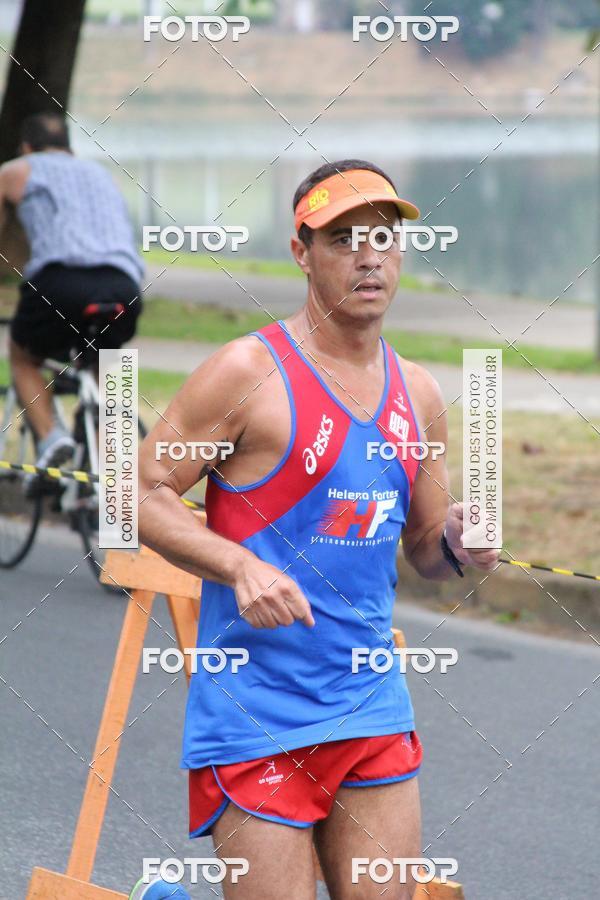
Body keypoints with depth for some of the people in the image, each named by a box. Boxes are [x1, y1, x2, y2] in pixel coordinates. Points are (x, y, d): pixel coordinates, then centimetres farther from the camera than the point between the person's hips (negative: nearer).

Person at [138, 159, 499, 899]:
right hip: (258, 715, -6)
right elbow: (141, 492, -7)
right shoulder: (248, 373, -8)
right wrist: (241, 565, -20)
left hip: (373, 705, 6)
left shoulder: (417, 396, 10)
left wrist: (456, 543, -3)